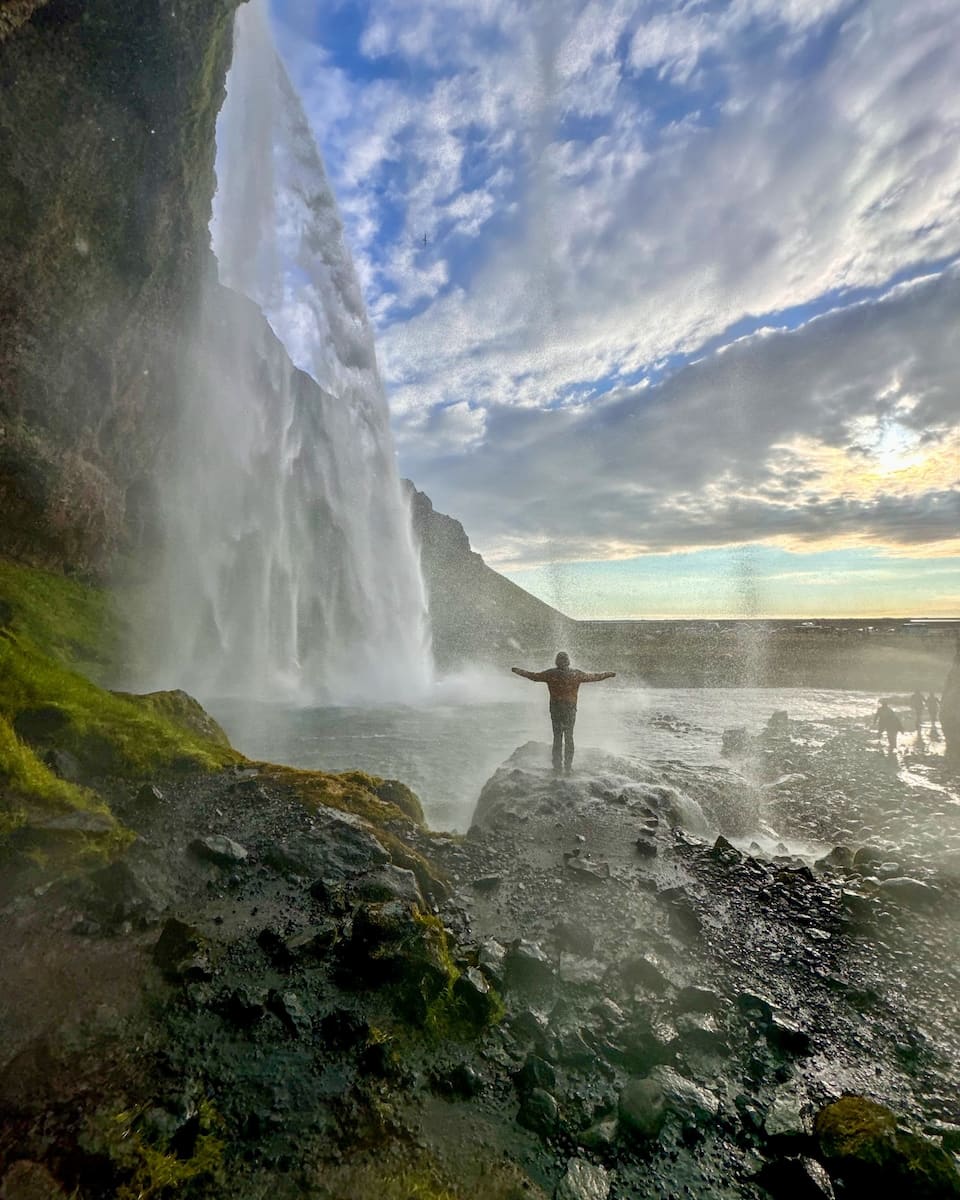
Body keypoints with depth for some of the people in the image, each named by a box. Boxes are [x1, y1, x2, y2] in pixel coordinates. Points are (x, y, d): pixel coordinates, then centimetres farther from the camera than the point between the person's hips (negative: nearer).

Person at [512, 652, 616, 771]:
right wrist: (609, 674, 21)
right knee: (569, 737, 11)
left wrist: (517, 670, 19)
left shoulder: (550, 674, -5)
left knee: (557, 737, 9)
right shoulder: (576, 674, -4)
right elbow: (594, 677, 6)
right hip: (570, 710, 0)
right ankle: (568, 765, 12)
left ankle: (557, 765, 10)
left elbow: (533, 675, 5)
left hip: (555, 709, 0)